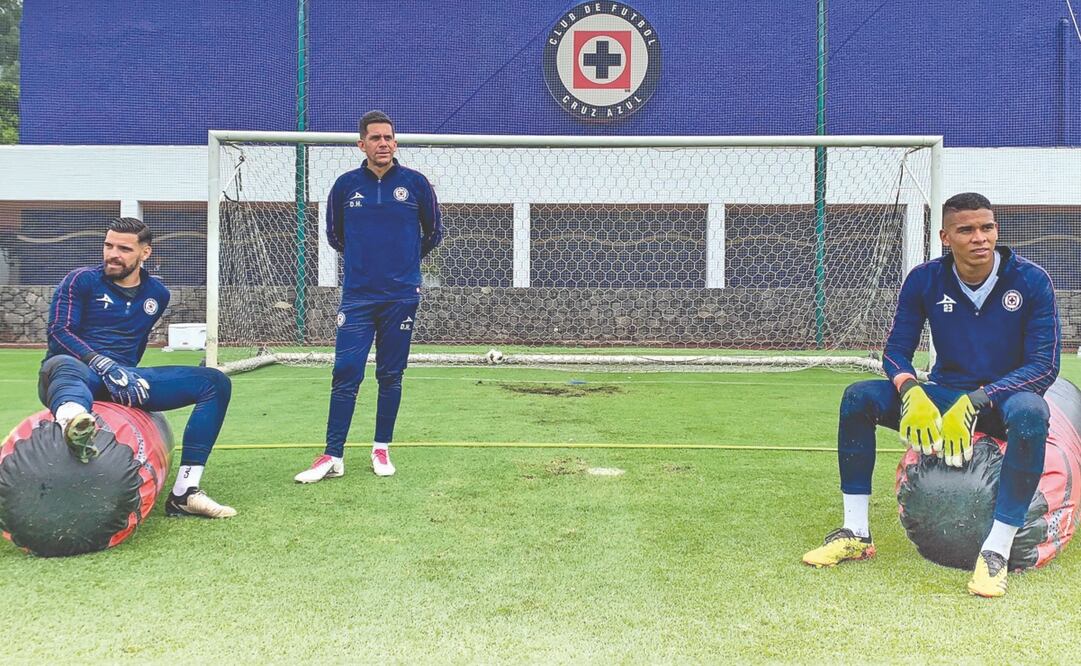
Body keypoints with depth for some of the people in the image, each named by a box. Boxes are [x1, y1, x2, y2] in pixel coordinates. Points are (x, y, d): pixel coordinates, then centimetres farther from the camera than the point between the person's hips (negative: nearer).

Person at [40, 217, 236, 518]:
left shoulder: (157, 294, 16)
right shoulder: (81, 280, 3)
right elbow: (59, 331, -10)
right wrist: (104, 365, -24)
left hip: (125, 378, 4)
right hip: (82, 371, -4)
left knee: (215, 382, -13)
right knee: (62, 366, -42)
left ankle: (184, 493, -26)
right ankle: (72, 420, -85)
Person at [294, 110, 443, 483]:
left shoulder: (415, 183, 1)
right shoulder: (346, 185, 3)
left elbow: (433, 232, 13)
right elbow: (334, 234, 17)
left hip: (401, 296, 0)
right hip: (357, 295, 0)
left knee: (391, 376, 6)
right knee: (345, 374, -5)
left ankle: (381, 449, 18)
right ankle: (333, 457, 0)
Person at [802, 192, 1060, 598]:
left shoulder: (1031, 281, -12)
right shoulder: (925, 280, -5)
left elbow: (1044, 366, -17)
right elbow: (896, 351, -4)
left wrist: (976, 401, -30)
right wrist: (912, 394, -28)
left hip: (1003, 399, -3)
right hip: (944, 394, 3)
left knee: (1030, 412, -39)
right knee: (858, 398, -19)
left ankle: (997, 552, -32)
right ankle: (856, 535, -12)